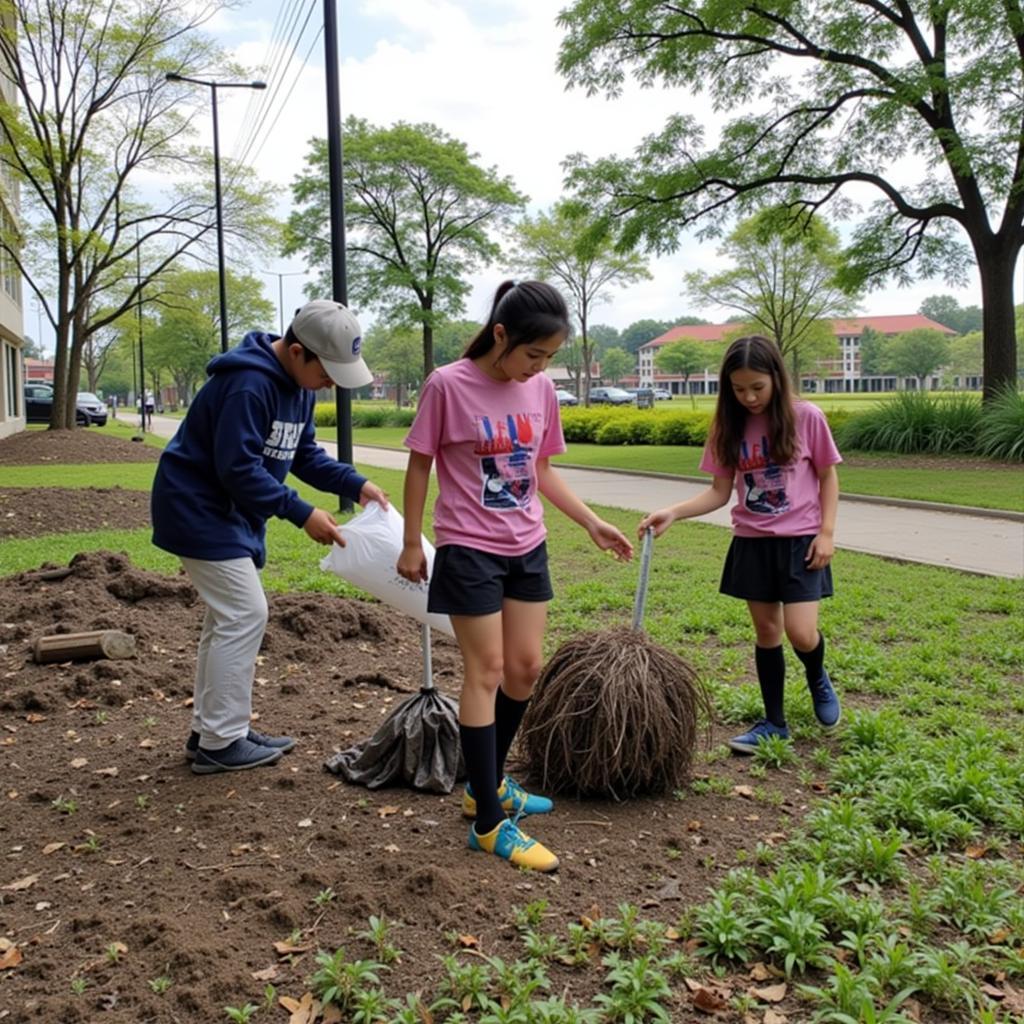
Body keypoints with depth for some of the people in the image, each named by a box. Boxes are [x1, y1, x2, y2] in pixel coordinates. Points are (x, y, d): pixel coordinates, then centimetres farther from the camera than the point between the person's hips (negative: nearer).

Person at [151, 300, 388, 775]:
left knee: (229, 616, 12)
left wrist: (355, 484, -4)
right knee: (245, 614, -9)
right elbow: (238, 467, -28)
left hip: (230, 511, 10)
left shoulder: (297, 384, 5)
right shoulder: (249, 384, -26)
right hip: (200, 509, -10)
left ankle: (210, 731, 22)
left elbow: (304, 454, 10)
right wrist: (302, 514, -26)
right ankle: (220, 742, 1)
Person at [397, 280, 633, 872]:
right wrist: (412, 544, -3)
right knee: (486, 672, -4)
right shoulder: (448, 385, -13)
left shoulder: (541, 390, 2)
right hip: (469, 550, -6)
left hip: (527, 549, 6)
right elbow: (420, 466, -5)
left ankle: (488, 785, 30)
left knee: (525, 669, 10)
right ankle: (489, 823, 4)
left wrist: (593, 524, 7)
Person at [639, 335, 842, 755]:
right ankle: (774, 722, 23)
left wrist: (826, 532, -8)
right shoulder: (729, 427, -1)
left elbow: (828, 477, 1)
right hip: (752, 542, 3)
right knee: (766, 632, 9)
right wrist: (672, 512, -14)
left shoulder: (806, 418, -9)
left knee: (800, 632, -10)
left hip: (800, 540, -3)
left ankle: (818, 678, 26)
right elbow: (720, 491, 0)